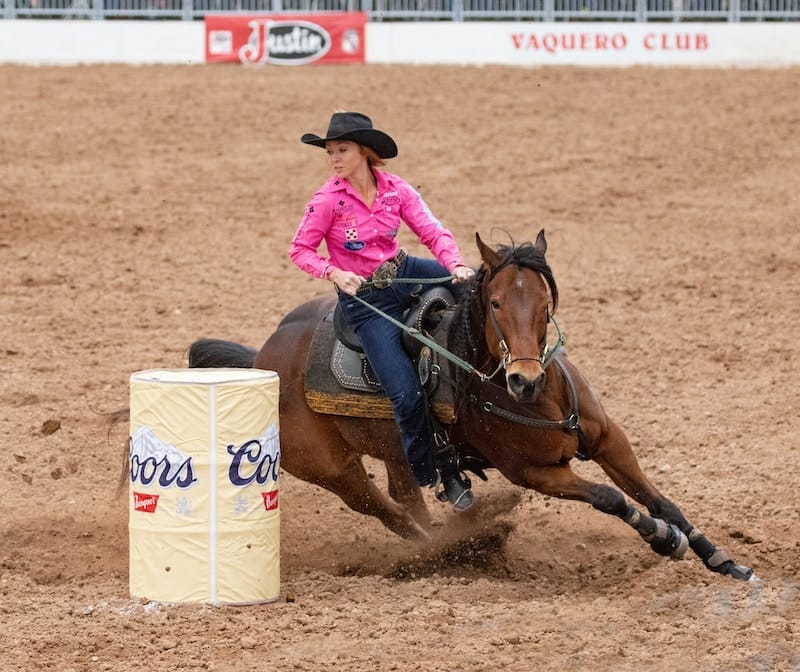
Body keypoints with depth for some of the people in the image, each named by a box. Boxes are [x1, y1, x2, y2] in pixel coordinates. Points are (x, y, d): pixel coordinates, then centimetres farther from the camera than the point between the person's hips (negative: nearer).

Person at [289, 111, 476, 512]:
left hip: (404, 274, 4)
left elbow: (433, 232, -8)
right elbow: (300, 250, -7)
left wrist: (456, 265, -27)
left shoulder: (396, 190, -5)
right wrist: (334, 273, -25)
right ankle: (441, 476, 3)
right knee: (407, 395, -15)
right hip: (364, 299, -4)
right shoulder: (328, 201, -14)